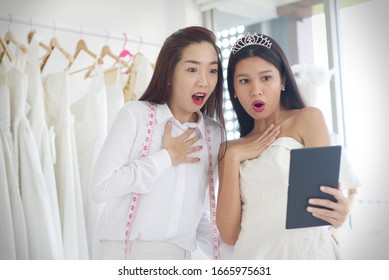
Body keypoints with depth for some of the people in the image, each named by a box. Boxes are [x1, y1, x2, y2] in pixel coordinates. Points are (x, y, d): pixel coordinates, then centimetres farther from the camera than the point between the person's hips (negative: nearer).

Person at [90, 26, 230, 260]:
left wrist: (232, 255, 1)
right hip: (123, 253, -3)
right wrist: (166, 157, -11)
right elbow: (100, 188, -13)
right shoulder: (135, 114, -6)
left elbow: (200, 211, 11)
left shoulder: (215, 135, 4)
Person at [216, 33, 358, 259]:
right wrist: (233, 158, -6)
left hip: (305, 251, -2)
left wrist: (338, 209, -26)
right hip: (253, 256, 3)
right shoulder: (230, 150, 9)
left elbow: (327, 196, -6)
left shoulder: (308, 119, 2)